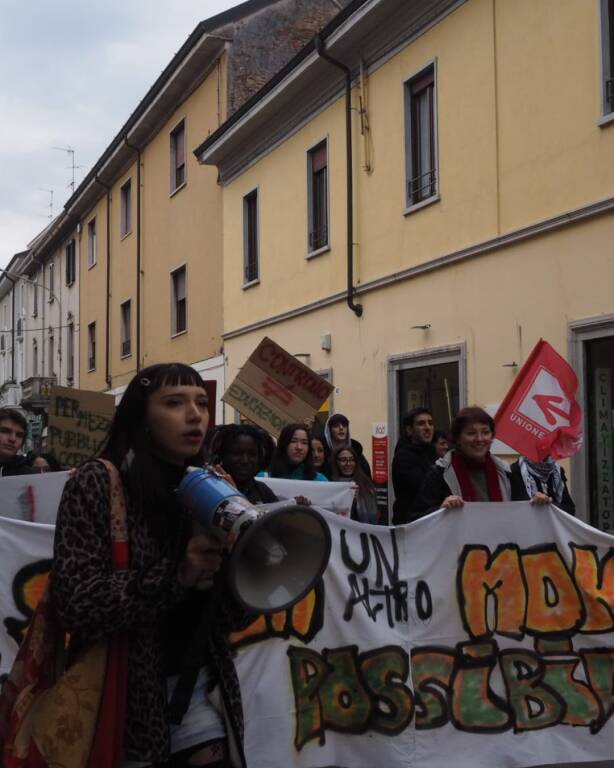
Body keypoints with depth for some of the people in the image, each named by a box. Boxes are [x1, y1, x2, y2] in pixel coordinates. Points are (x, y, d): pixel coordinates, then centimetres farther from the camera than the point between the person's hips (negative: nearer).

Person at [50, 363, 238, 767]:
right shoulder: (97, 483, -11)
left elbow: (229, 611, 5)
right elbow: (76, 602, -20)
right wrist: (176, 575, -27)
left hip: (194, 682, 5)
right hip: (121, 686, -4)